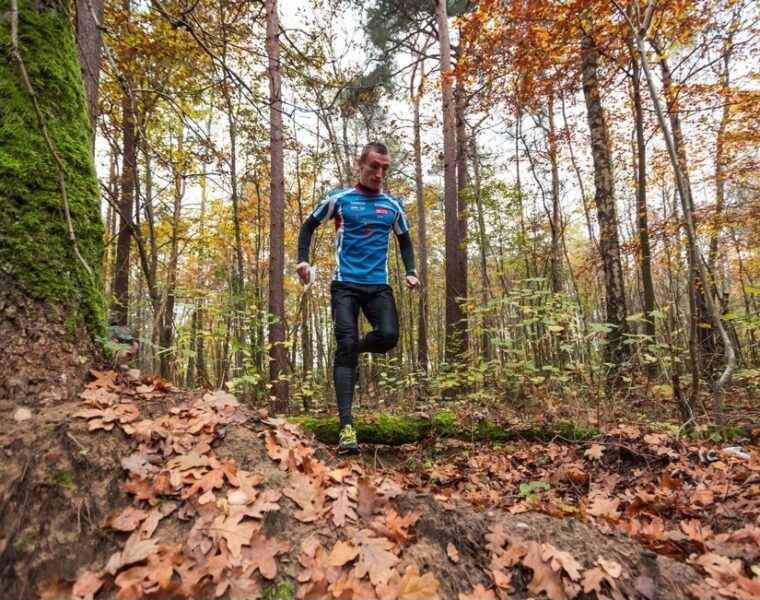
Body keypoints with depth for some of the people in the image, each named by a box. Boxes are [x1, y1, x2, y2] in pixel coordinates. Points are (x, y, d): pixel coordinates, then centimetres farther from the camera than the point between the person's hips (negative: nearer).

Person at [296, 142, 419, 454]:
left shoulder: (393, 206, 12)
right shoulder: (338, 198, 4)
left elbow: (405, 241, 25)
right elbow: (308, 226, 14)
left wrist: (410, 272, 10)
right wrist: (303, 260, -1)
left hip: (379, 285, 3)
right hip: (345, 284, -2)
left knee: (388, 336, -21)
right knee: (345, 347, -13)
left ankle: (356, 349, 17)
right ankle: (347, 426, -12)